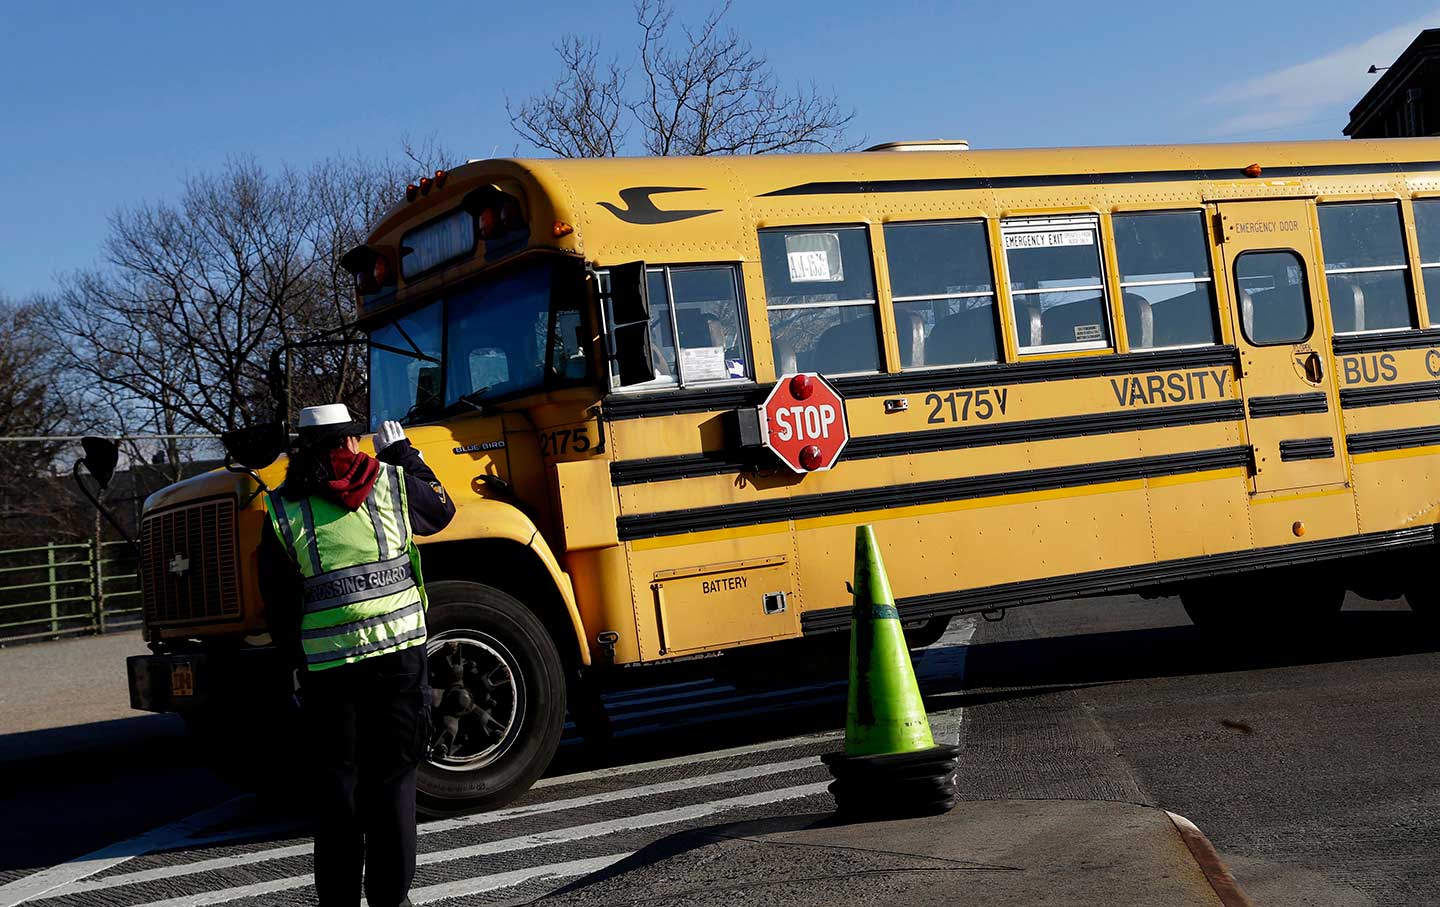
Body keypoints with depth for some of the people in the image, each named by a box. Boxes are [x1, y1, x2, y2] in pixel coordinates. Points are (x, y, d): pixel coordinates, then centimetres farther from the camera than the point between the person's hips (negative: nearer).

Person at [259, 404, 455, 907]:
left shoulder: (283, 511, 0)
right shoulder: (391, 482, 1)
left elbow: (279, 606, 3)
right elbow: (440, 510, 22)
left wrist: (297, 658, 17)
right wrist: (403, 454, 32)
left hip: (327, 666, 0)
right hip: (398, 653, 0)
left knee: (335, 781, 11)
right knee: (392, 776, 9)